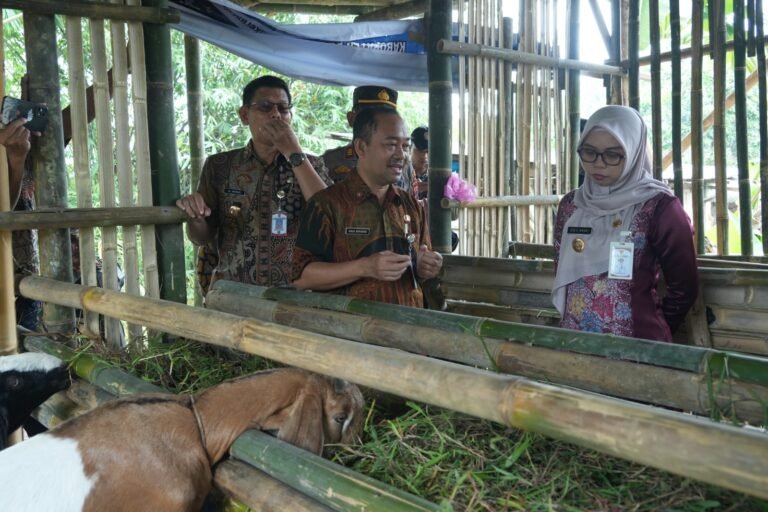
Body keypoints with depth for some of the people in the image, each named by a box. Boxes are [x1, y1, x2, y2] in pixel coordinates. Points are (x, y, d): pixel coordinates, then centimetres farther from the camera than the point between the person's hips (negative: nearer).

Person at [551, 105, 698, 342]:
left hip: (637, 343, -4)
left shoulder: (659, 207, -11)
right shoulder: (570, 205, 3)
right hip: (573, 339, 4)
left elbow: (683, 287, -5)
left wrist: (652, 329, 4)